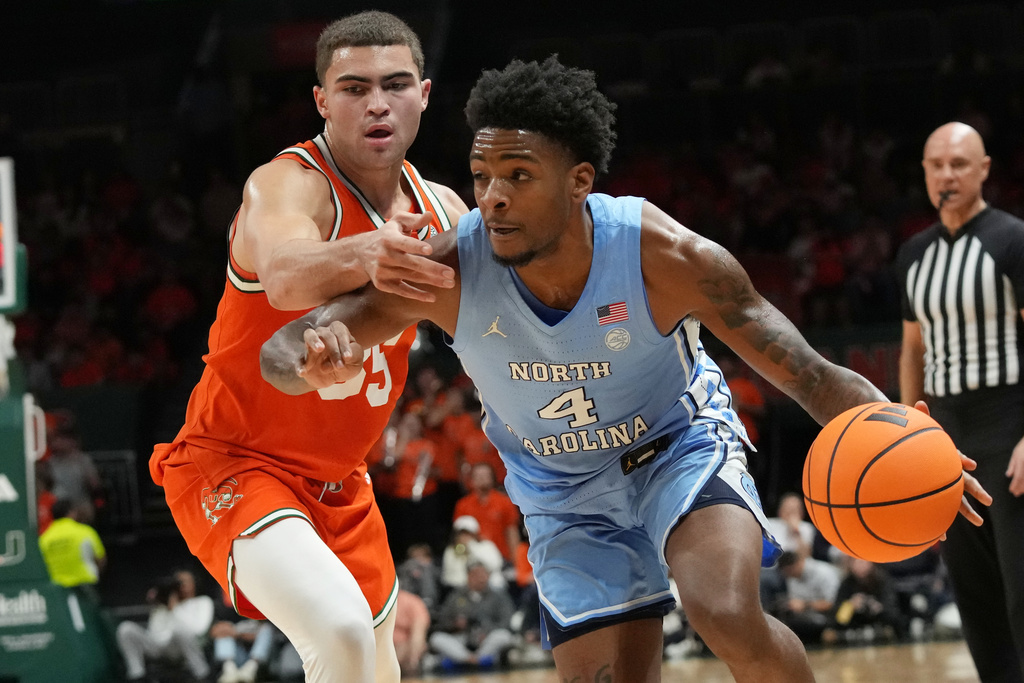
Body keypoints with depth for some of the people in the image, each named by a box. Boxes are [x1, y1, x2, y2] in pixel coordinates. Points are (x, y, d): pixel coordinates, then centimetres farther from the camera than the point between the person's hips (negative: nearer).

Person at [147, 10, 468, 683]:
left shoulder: (440, 211, 0)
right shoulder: (287, 185, -22)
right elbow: (284, 275, -46)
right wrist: (363, 255, -69)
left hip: (338, 484, 8)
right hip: (235, 467, -8)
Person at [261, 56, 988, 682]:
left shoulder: (665, 257, -31)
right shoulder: (448, 271, -27)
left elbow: (809, 374, -25)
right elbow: (281, 351, -24)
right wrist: (313, 361, -50)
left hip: (683, 447, -3)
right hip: (566, 495, 3)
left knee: (729, 616, -29)